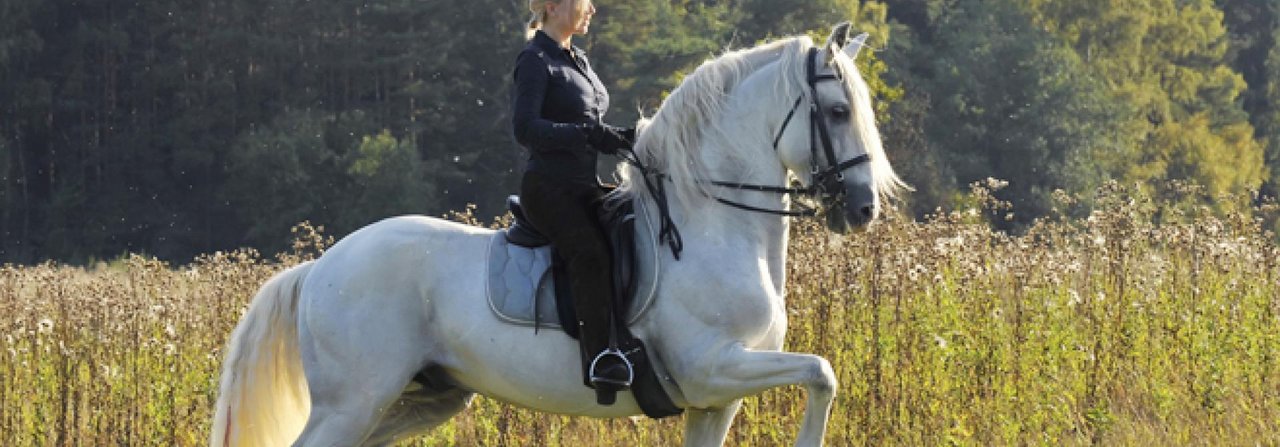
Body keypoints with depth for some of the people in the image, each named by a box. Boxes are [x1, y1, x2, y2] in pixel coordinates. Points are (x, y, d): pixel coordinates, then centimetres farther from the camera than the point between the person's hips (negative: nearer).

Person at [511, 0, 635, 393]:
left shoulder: (577, 60, 20)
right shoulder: (536, 61, -6)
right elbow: (525, 128, -18)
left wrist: (624, 137, 8)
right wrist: (587, 135, -25)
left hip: (584, 188, 9)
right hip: (549, 187, -9)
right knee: (590, 250, -32)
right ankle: (600, 358, -42)